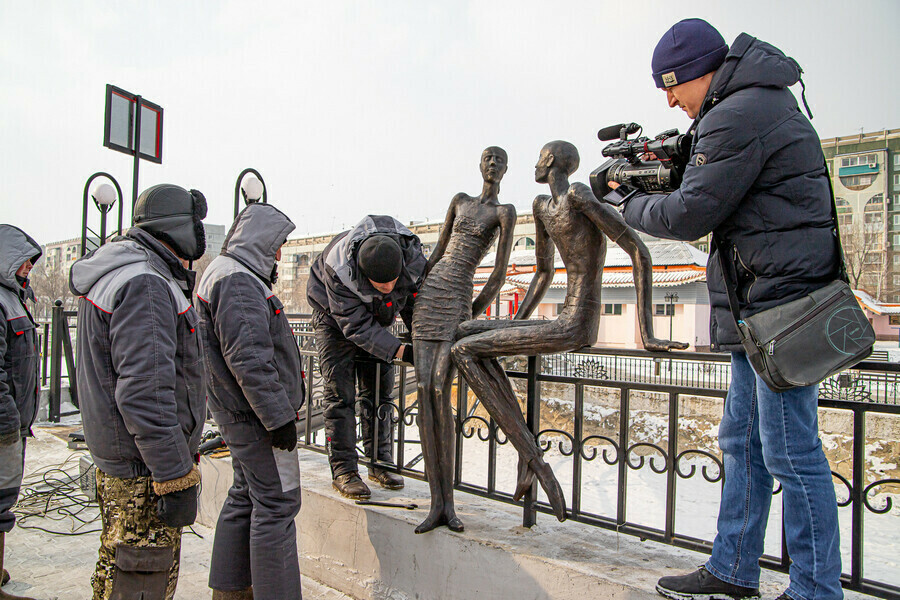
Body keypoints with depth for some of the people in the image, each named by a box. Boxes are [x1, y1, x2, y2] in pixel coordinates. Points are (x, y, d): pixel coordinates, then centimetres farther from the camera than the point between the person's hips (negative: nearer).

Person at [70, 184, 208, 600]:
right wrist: (175, 479, -25)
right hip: (144, 470, -11)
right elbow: (144, 391, -28)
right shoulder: (145, 285, -22)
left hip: (115, 459, 11)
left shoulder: (113, 276, 13)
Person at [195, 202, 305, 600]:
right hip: (256, 414, -11)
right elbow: (249, 359, -25)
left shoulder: (221, 273, 17)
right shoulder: (238, 280, -17)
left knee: (246, 498, 19)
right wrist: (279, 416, -23)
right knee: (277, 504, -3)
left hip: (237, 412, 11)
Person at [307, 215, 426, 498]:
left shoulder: (413, 258, -30)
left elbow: (415, 306, -12)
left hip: (376, 318, 4)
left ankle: (380, 463, 15)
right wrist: (400, 351, -42)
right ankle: (343, 470, 1)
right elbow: (356, 326, -34)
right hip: (335, 318, -3)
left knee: (380, 389, 4)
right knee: (340, 393, -8)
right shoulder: (338, 268, -40)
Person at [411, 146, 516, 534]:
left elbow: (500, 273, -4)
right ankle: (436, 504, -3)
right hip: (428, 296, 5)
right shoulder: (459, 201, 19)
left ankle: (448, 502, -2)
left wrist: (473, 314, -2)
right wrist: (412, 291, 18)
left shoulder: (504, 211, 2)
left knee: (440, 393, -17)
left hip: (458, 301, -5)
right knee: (424, 391, -7)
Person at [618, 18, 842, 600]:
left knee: (791, 453, -2)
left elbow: (690, 215, -15)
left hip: (780, 305, -11)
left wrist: (629, 208, 2)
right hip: (764, 308, 11)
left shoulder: (738, 115, -14)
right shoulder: (764, 102, 20)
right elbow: (713, 185, 24)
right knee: (743, 442, 13)